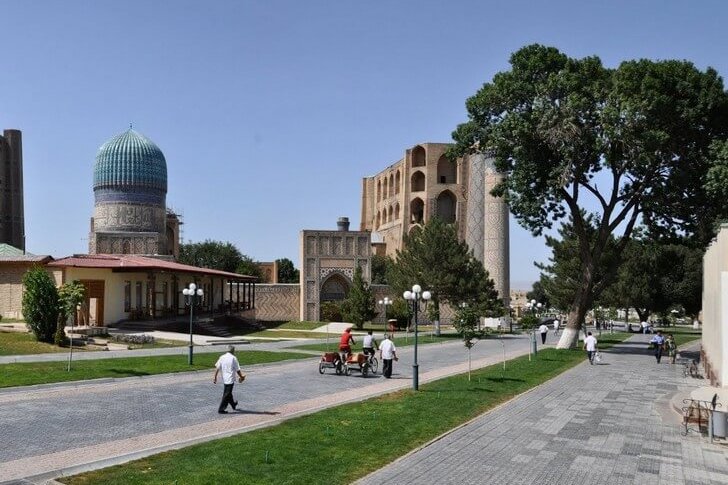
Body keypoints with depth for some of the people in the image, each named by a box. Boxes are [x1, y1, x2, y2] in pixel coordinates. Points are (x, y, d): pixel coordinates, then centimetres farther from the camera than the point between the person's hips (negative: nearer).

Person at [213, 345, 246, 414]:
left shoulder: (222, 357, 4)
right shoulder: (233, 358, -10)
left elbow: (217, 368, 1)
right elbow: (238, 370, -8)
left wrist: (215, 377, 5)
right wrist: (241, 377, 5)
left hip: (224, 378, 7)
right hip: (230, 379, -6)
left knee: (228, 393, 22)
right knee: (226, 395, -1)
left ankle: (233, 404, 42)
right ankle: (221, 409, -3)